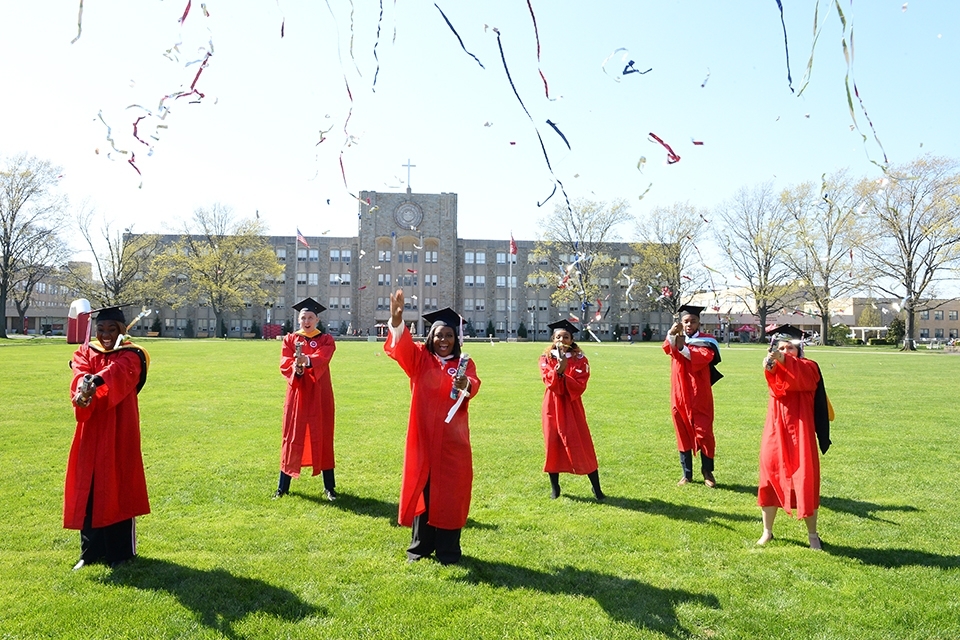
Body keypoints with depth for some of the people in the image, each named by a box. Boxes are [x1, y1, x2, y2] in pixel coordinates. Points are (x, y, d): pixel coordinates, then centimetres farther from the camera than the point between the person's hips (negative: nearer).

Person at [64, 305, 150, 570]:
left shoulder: (130, 356, -4)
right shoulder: (85, 352, 9)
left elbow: (117, 372, -27)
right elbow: (80, 373, -14)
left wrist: (97, 379, -49)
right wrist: (82, 386, -38)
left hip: (119, 432, -4)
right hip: (91, 431, 4)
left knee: (117, 488, 1)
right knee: (88, 489, 7)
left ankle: (120, 552, 12)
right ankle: (91, 551, 20)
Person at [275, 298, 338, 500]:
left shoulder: (326, 340, 3)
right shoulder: (289, 339, 7)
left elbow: (322, 358, -19)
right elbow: (284, 365, -8)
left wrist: (307, 360, -40)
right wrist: (296, 367, -31)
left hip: (320, 396, -1)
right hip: (297, 395, 1)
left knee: (322, 438, 3)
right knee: (292, 438, 4)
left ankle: (329, 486, 11)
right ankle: (283, 486, 14)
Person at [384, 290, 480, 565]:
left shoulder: (464, 364, 2)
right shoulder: (419, 358, 1)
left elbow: (473, 386, -20)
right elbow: (401, 346, -21)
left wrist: (465, 385, -45)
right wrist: (397, 321, -41)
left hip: (452, 439, 0)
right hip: (423, 436, 0)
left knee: (450, 492, 5)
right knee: (422, 489, 8)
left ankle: (448, 550, 17)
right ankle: (421, 545, 22)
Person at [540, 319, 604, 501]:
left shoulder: (580, 359, -3)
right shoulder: (546, 358, 2)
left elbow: (580, 386, -12)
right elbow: (549, 382, -12)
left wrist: (563, 374, -21)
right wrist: (558, 369, -28)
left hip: (571, 407, -1)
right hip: (552, 407, 2)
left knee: (583, 447, -3)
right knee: (553, 446, 6)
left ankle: (596, 488, 7)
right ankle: (554, 487, 20)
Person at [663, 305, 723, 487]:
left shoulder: (706, 341, 1)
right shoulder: (675, 338, 7)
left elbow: (704, 357, -21)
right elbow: (667, 348, -18)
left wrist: (683, 348, -33)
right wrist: (671, 333, -39)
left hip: (700, 396, -2)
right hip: (679, 395, 3)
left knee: (703, 433, -1)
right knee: (683, 434, 7)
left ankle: (707, 472, 15)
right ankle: (687, 474, 16)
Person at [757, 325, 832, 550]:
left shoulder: (808, 368, -3)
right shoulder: (775, 369, 6)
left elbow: (799, 375, -29)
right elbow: (778, 388, -18)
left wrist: (784, 360, -46)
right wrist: (770, 368, -37)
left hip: (800, 433, -3)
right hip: (776, 432, 3)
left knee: (806, 483, 2)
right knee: (770, 480, 7)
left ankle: (812, 534, 19)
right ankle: (767, 532, 21)